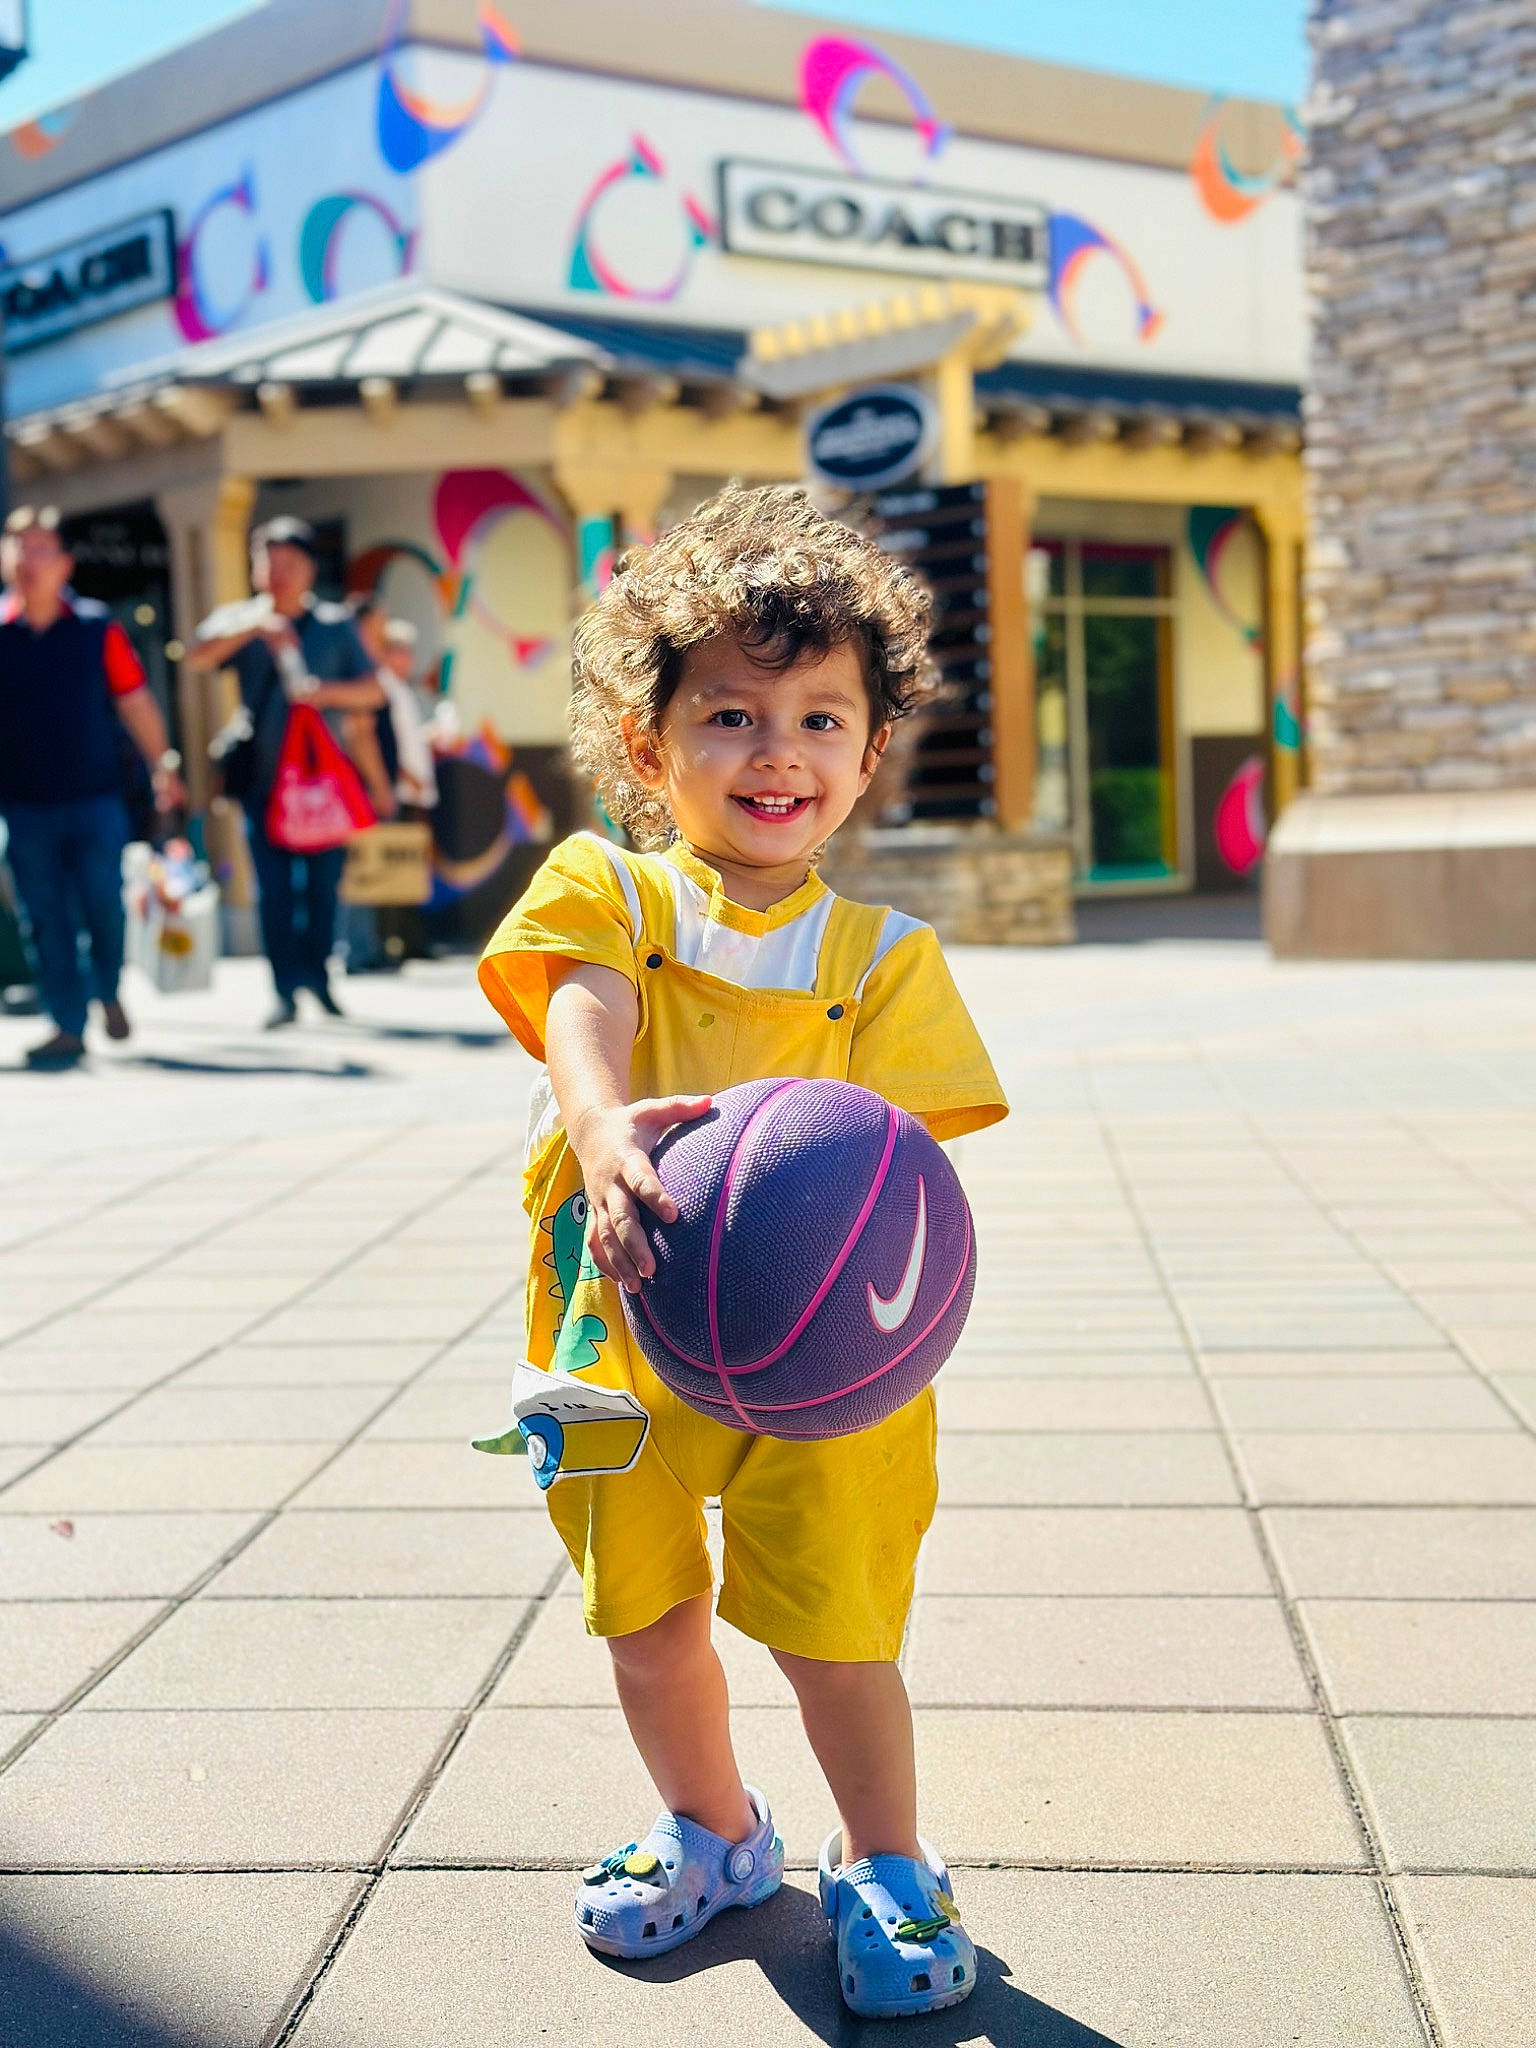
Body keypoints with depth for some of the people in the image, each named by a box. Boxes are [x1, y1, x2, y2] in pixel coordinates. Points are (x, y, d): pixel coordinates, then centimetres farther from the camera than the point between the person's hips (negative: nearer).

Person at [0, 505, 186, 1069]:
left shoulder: (96, 630, 2)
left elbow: (134, 701, 6)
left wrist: (163, 765, 4)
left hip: (95, 799, -1)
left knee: (104, 904, -2)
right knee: (46, 918, 3)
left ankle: (109, 992, 25)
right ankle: (68, 1026, 10)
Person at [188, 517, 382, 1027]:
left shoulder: (335, 625, 10)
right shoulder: (241, 621, 9)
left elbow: (373, 690, 6)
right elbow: (197, 656, -10)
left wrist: (328, 692, -12)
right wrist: (254, 627, -21)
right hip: (263, 776, 0)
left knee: (323, 885, 3)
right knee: (274, 889, -4)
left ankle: (319, 979, 18)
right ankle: (286, 991, 0)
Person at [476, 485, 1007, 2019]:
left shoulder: (880, 959, -4)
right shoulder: (604, 889, -5)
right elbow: (582, 1010, -25)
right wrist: (602, 1124, -47)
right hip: (620, 1333, 2)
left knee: (832, 1625, 4)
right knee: (645, 1620, 16)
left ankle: (883, 1862, 31)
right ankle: (712, 1830, 43)